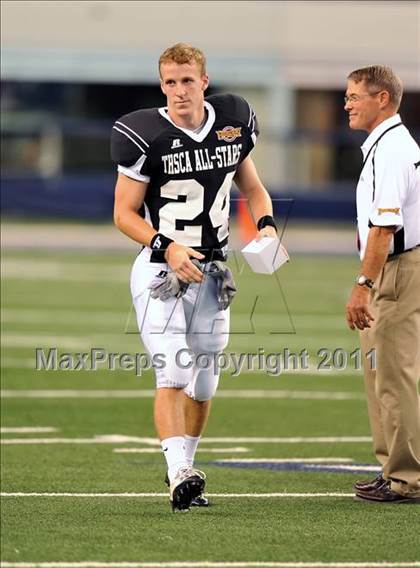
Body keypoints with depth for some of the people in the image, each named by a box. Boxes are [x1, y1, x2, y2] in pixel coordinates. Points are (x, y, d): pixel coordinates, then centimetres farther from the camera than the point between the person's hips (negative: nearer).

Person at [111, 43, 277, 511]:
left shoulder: (232, 123, 1)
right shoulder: (146, 137, -13)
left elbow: (252, 188, 15)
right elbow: (124, 213, -9)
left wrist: (266, 226, -5)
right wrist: (166, 248, -23)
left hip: (211, 272, 5)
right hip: (161, 268, -5)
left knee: (203, 381, 11)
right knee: (173, 372, -19)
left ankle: (182, 469, 27)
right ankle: (179, 474, -26)